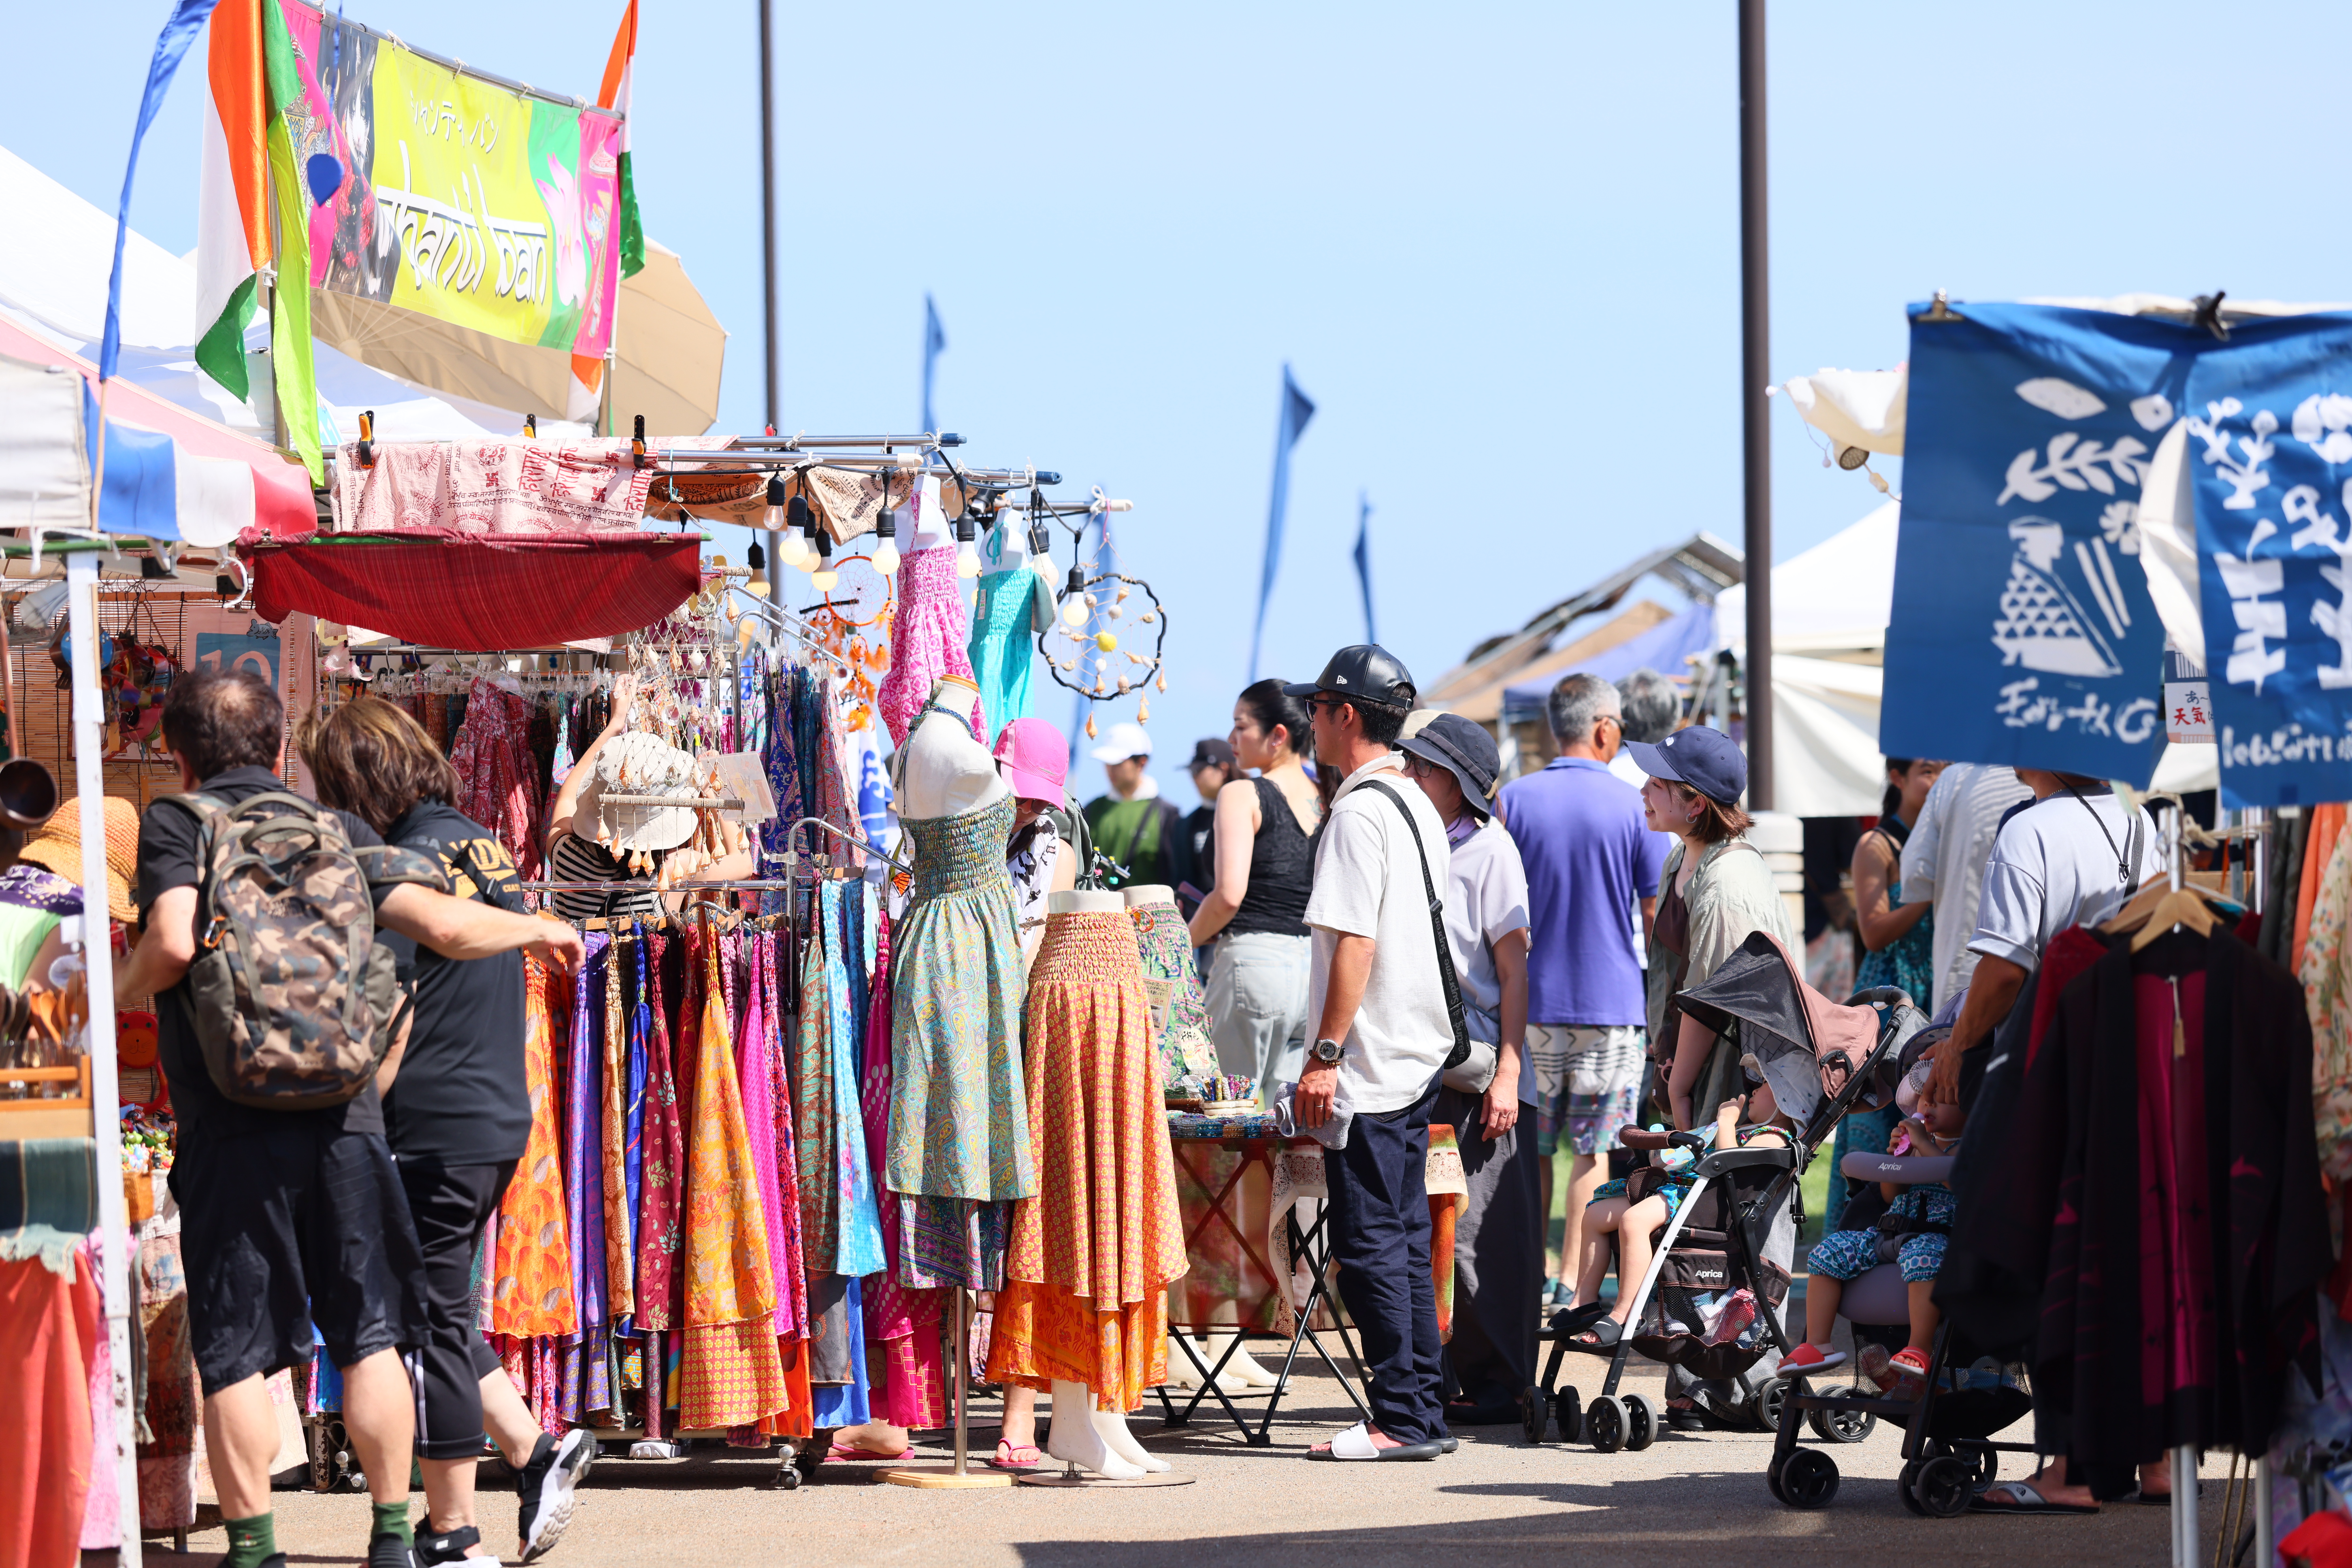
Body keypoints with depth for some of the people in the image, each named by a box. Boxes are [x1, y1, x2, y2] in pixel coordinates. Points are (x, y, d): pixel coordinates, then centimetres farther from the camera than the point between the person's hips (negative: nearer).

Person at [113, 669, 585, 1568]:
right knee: (370, 1336, 11)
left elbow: (175, 941, -16)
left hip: (229, 1130, -3)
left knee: (235, 1354, 2)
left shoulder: (175, 825, 1)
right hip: (344, 1118, 3)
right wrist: (539, 931, 20)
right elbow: (444, 927, 3)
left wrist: (121, 991, 4)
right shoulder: (337, 832, 10)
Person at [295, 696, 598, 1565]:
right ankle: (537, 1451, 15)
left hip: (433, 1129, -9)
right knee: (440, 1315, 19)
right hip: (501, 1113, 9)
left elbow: (390, 1024, -18)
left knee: (427, 1324, 0)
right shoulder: (482, 844, 11)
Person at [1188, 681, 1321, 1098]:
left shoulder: (1242, 796, -6)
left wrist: (1187, 941, 0)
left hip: (1253, 959, -6)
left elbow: (1229, 895, -15)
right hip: (1315, 966, 6)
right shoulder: (1327, 802, 11)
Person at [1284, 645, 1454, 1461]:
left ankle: (1400, 1419, -7)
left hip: (1368, 1061, -10)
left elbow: (1354, 942, -21)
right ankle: (1422, 1411, 12)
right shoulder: (1418, 804, 15)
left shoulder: (1359, 811, -15)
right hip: (1419, 1055, 10)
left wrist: (1325, 1055, -20)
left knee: (1369, 1243, -7)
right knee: (1404, 1236, 11)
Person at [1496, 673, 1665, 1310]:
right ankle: (1573, 1283, 2)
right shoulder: (1635, 807, -4)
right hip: (1613, 1005, -1)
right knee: (1596, 1150, 5)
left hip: (1531, 1001, 1)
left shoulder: (1513, 801, -2)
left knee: (1531, 1149, 10)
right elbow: (1657, 916, 0)